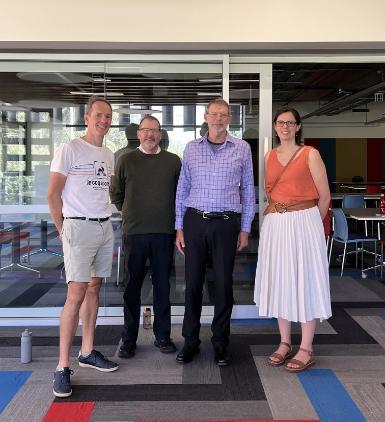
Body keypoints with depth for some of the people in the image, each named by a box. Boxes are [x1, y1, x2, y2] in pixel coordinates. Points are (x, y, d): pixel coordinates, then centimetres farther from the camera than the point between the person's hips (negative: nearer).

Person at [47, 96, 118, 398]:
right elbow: (53, 194, -7)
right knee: (76, 295, -10)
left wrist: (105, 219, 12)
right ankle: (63, 366, -3)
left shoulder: (109, 155, 13)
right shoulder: (69, 150, -8)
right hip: (79, 227, -7)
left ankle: (87, 352, 23)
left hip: (105, 227, 7)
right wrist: (63, 229, -5)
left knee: (94, 288, 11)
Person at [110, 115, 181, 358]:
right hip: (134, 231, 0)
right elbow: (116, 194, 11)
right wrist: (130, 213, 9)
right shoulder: (126, 160, 4)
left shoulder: (173, 161, 6)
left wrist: (173, 219, 9)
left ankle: (163, 335, 20)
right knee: (132, 286, 5)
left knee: (163, 285, 8)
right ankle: (129, 339, 15)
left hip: (164, 231, 1)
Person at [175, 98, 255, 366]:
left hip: (226, 223, -1)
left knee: (224, 284, 4)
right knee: (193, 283, 5)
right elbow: (182, 189, 9)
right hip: (195, 220, 1)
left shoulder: (242, 148, 4)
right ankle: (191, 341, 19)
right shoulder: (192, 148, 7)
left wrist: (245, 228, 4)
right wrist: (179, 227, 5)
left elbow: (248, 189, 7)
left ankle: (221, 343, 19)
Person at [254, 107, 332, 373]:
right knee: (279, 282, 9)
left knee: (305, 281, 0)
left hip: (303, 223, -5)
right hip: (274, 224, 5)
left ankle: (306, 350, 9)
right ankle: (285, 343, 22)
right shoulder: (269, 157, 11)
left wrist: (310, 223, 7)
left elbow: (324, 196, -1)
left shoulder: (310, 155, -3)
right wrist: (277, 216, 10)